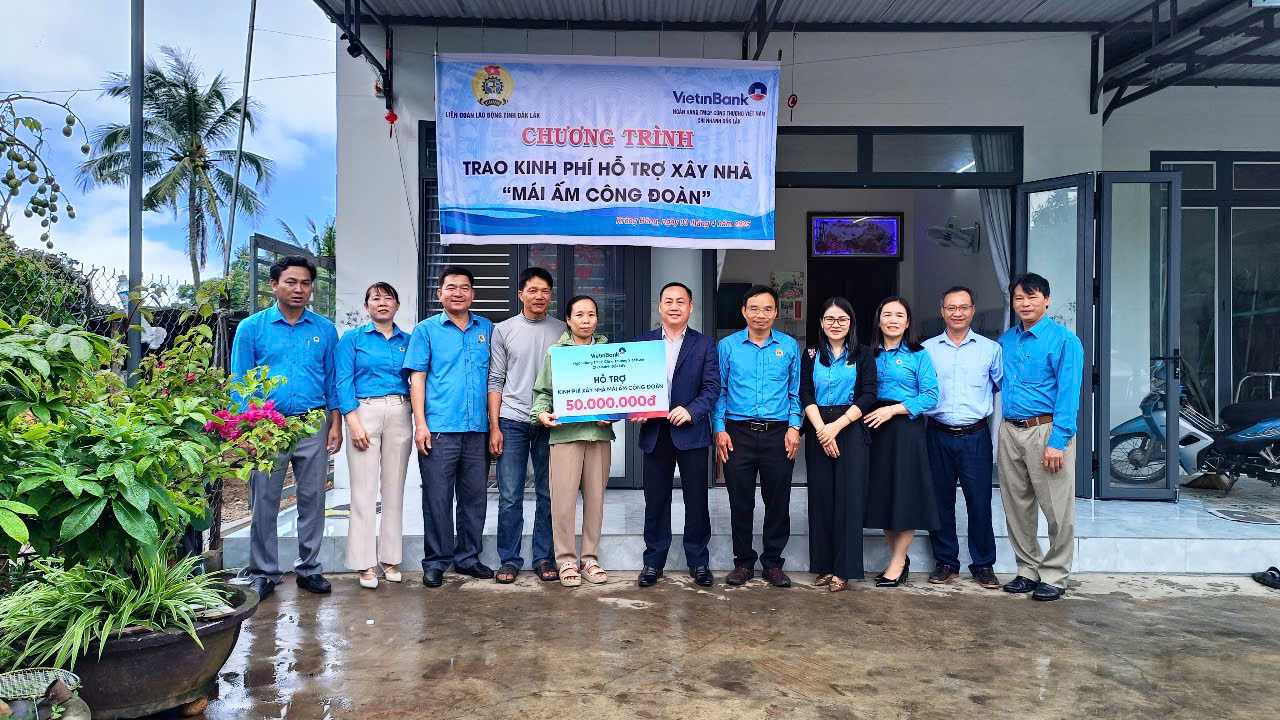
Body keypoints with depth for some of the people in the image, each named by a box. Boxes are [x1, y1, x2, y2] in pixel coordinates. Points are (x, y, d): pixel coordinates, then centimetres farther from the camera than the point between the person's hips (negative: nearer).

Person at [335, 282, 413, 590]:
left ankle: (391, 559, 14)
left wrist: (420, 422, 5)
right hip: (364, 412, -3)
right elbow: (343, 382, 0)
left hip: (400, 414, 3)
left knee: (394, 489, 5)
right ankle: (364, 563, 2)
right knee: (364, 490, -4)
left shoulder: (408, 341, 14)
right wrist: (354, 422, -11)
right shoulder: (352, 339, 6)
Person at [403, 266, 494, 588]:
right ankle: (435, 562, 12)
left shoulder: (487, 329, 12)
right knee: (437, 498, 1)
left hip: (477, 429, 3)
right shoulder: (426, 330, 4)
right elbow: (417, 378, 0)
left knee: (474, 497, 10)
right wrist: (420, 423, -9)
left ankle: (468, 557, 22)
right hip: (439, 429, -3)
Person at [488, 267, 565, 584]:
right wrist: (494, 427, -2)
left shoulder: (562, 330, 7)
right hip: (512, 421, -1)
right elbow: (496, 381, 4)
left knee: (548, 494, 6)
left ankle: (544, 558, 17)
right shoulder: (503, 330, 5)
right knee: (510, 496, 1)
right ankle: (509, 560, 11)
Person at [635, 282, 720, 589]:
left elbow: (712, 387, -3)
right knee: (655, 500, 8)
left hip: (691, 432, -1)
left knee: (696, 500, 6)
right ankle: (653, 561, 20)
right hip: (655, 433, 1)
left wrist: (691, 411, -18)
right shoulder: (643, 342, 9)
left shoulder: (704, 344, 4)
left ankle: (698, 561, 19)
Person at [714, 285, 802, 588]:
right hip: (738, 433, -1)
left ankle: (773, 562, 19)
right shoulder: (727, 346, 4)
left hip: (778, 434, 1)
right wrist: (719, 429, -3)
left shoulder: (790, 346, 7)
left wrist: (794, 427, -2)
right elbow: (719, 391, 5)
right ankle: (743, 561, 18)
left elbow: (795, 392, 9)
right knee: (740, 502, 5)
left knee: (778, 502, 5)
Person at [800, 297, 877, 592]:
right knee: (821, 497, 3)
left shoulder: (863, 355, 5)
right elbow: (805, 395, 2)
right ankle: (823, 565, 11)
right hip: (818, 430, 2)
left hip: (851, 430, -2)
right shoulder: (811, 355, 10)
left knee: (849, 498, -4)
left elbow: (868, 396, -4)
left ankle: (844, 569, 2)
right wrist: (821, 429, -13)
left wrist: (836, 426, -13)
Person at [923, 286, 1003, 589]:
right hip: (939, 435, 1)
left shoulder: (990, 349, 5)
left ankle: (983, 564, 16)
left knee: (979, 501, 1)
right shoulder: (926, 349, 6)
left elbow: (1005, 386, 7)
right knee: (940, 500, 7)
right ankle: (945, 562, 20)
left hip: (975, 436, -1)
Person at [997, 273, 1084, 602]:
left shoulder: (1064, 340, -6)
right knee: (1016, 507, 11)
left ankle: (1054, 576, 12)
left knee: (1057, 510, -1)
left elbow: (1068, 393, -12)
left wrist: (1057, 442, -18)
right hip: (1009, 432, 6)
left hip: (1047, 430, -6)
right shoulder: (1006, 339, 12)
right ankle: (1027, 570, 23)